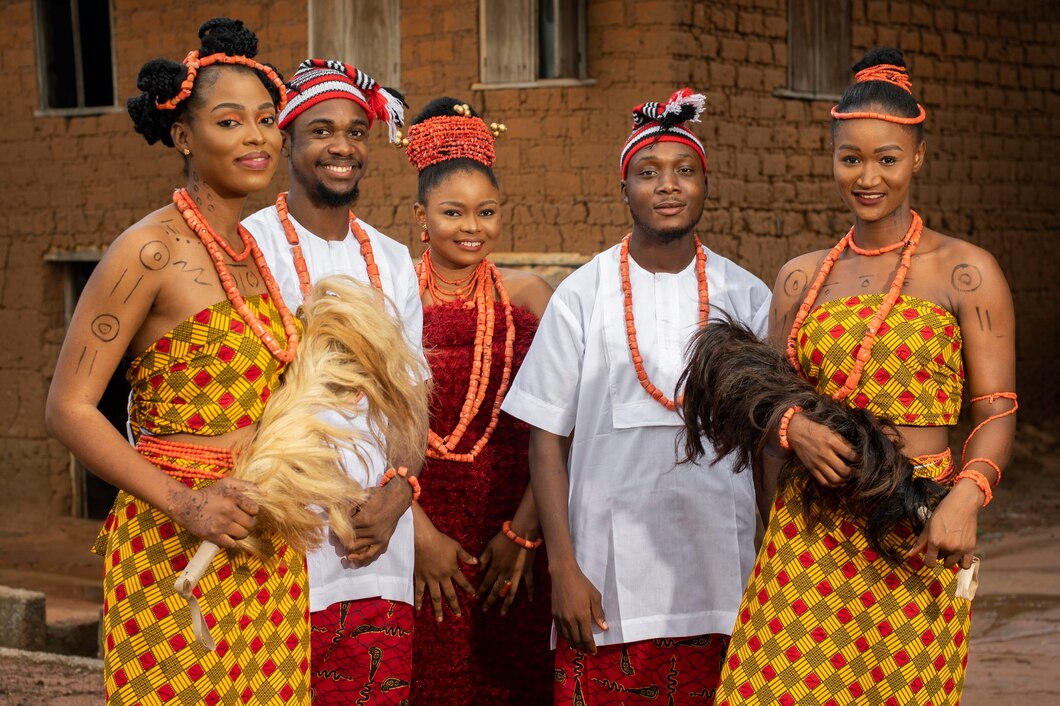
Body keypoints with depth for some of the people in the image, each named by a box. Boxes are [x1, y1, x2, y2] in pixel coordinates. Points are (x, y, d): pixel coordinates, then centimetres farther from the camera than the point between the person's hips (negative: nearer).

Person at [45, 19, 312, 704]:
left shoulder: (257, 251, 12)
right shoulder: (151, 250, -10)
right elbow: (68, 409, -11)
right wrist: (182, 503, -19)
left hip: (268, 556, 7)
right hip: (175, 548, -7)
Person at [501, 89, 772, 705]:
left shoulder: (747, 297, 7)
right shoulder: (583, 295, 2)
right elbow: (547, 439, 2)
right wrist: (564, 569, -5)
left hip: (721, 577, 1)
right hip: (611, 581, -1)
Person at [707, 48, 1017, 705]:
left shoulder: (965, 273, 0)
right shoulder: (802, 278, 13)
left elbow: (997, 411, -4)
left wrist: (965, 496, -21)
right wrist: (793, 427, -7)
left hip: (915, 538, -3)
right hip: (810, 527, 3)